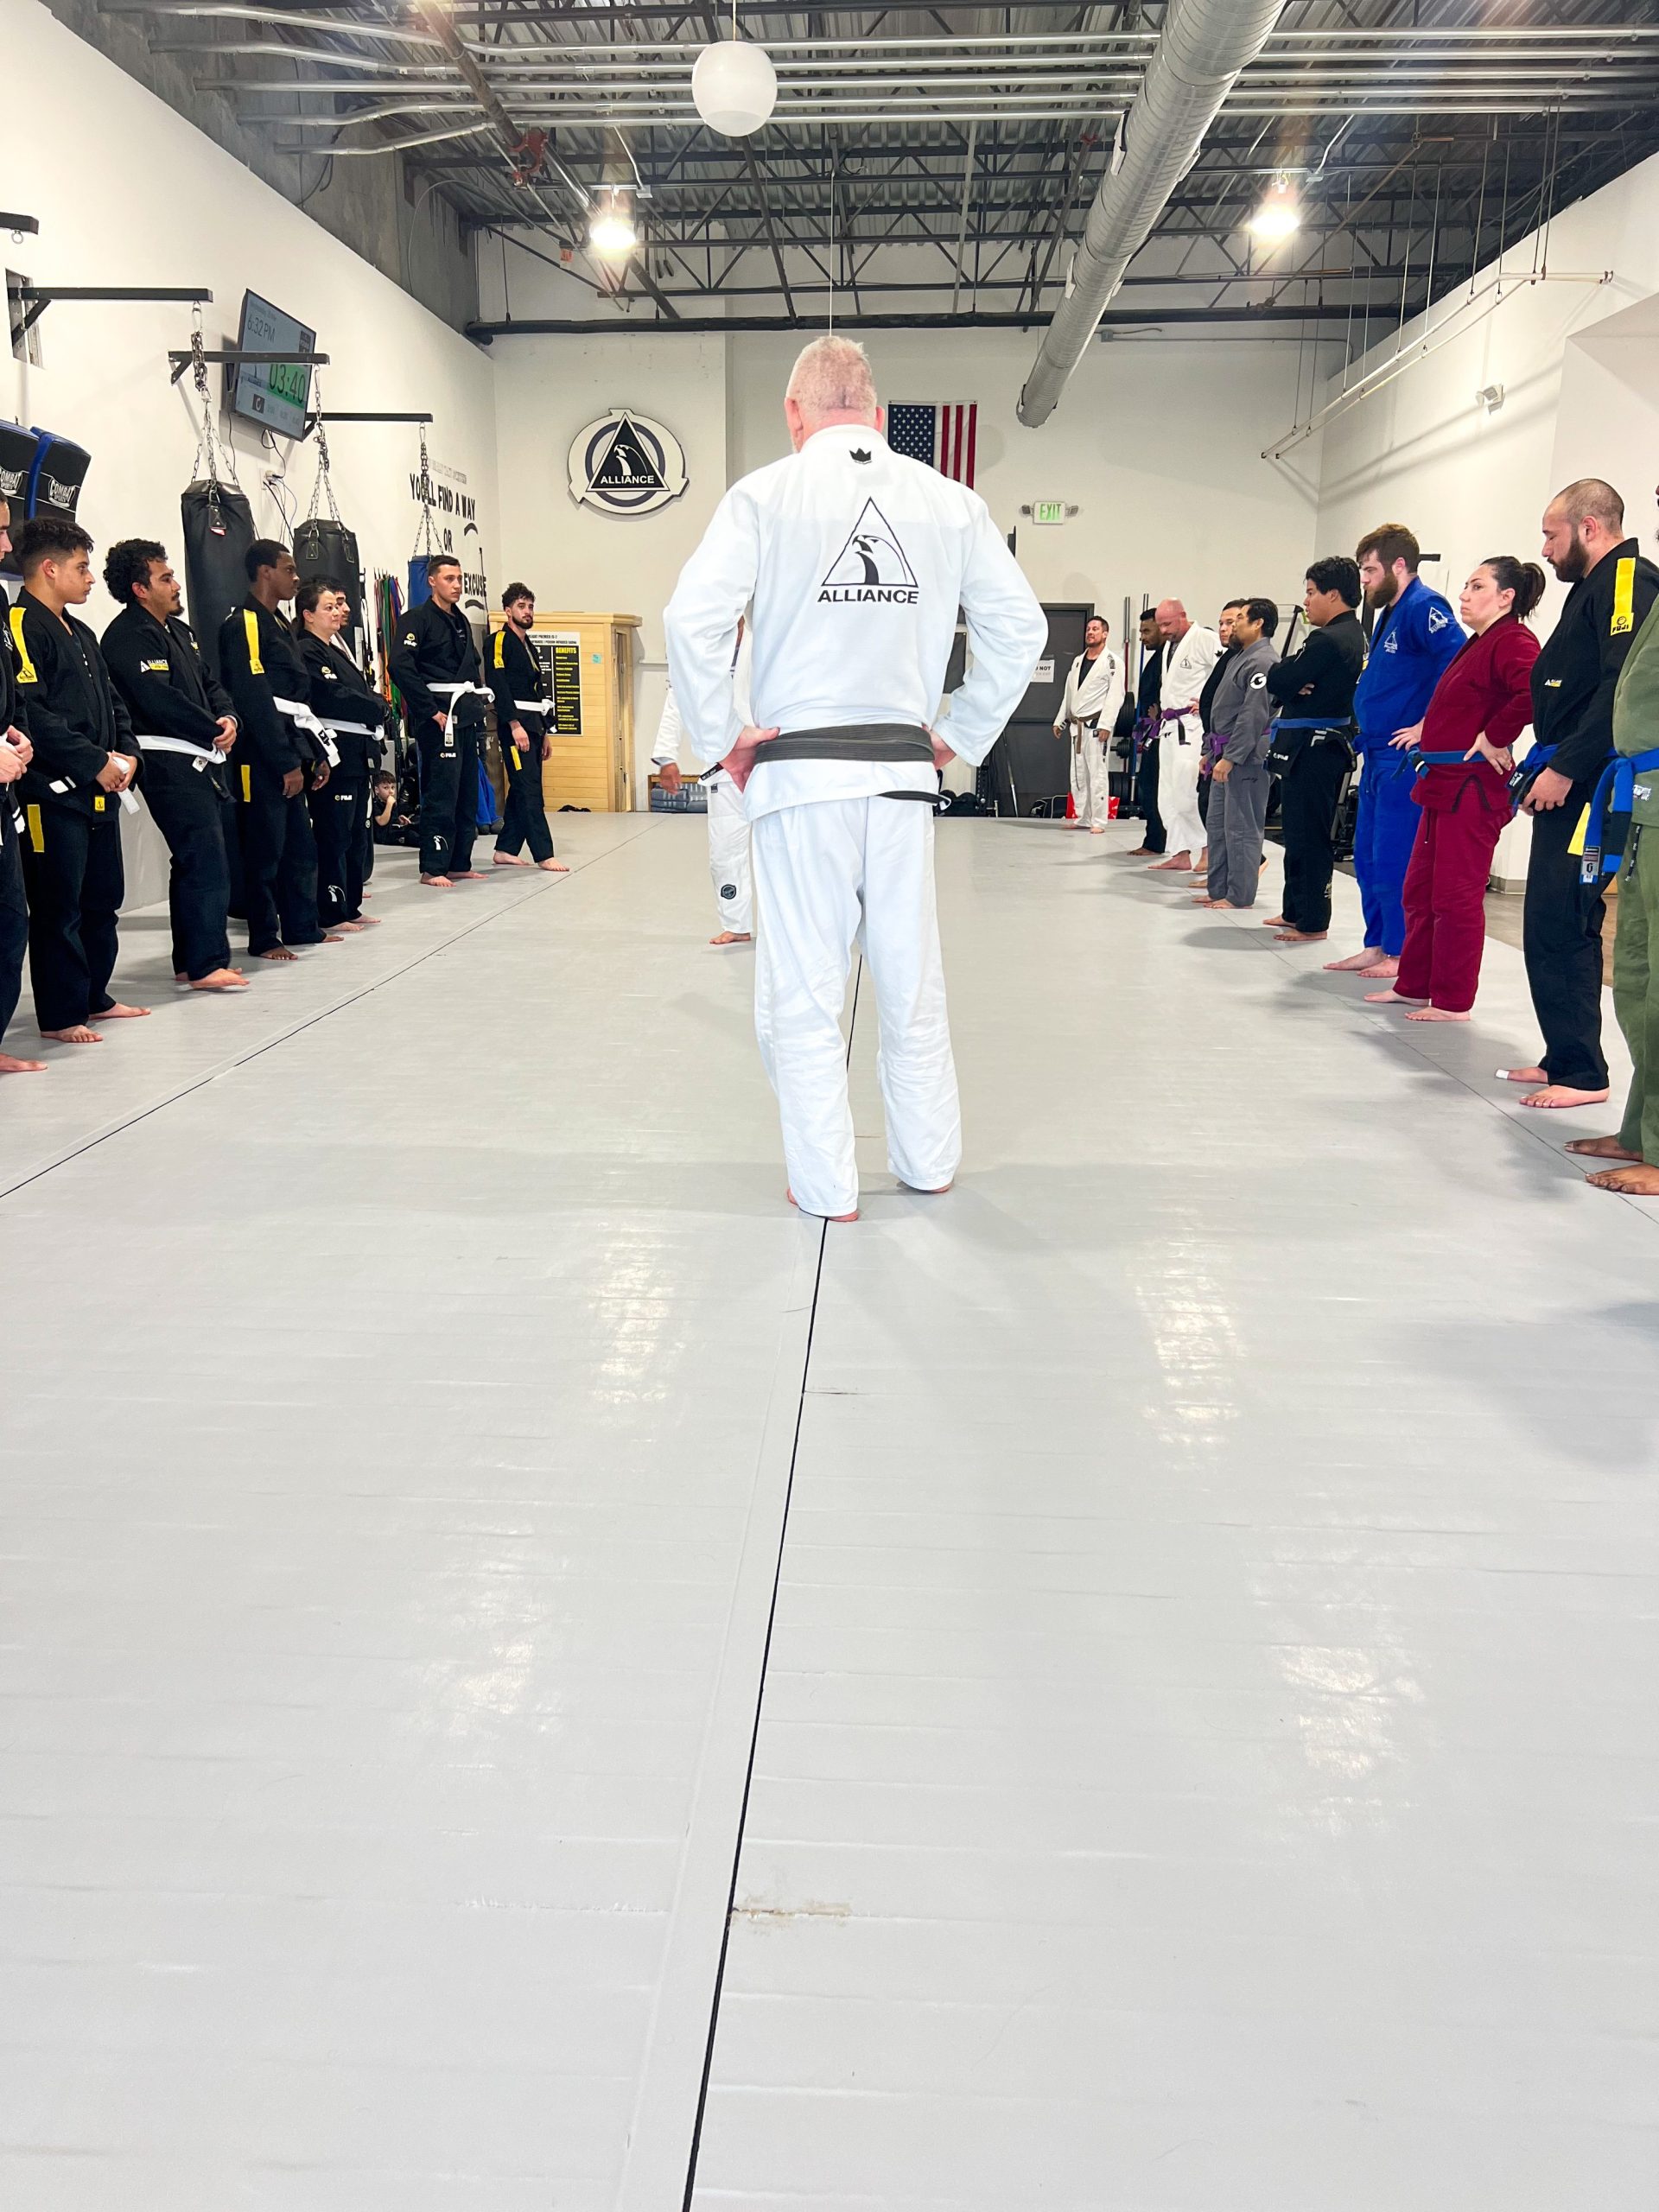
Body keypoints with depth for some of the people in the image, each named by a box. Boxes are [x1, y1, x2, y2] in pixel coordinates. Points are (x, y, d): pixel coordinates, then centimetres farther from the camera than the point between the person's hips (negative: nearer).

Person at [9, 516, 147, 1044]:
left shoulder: (80, 634, 19)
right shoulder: (22, 628, -11)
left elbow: (111, 702, 22)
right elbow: (31, 714, -20)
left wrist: (126, 753, 4)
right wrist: (94, 762, -18)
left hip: (101, 793, 9)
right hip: (53, 795, -9)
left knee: (103, 899, 15)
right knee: (59, 907, -4)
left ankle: (94, 997, 27)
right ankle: (60, 1015, 3)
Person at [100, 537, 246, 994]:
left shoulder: (178, 629, 19)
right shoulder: (127, 637, -11)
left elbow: (210, 682, 19)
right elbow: (160, 700, -19)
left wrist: (228, 718, -2)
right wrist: (214, 731, -11)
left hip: (204, 760, 10)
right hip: (170, 763, -10)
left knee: (195, 862, 12)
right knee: (206, 863, -12)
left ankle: (192, 961, 20)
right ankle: (205, 965, -8)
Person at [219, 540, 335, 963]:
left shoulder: (278, 625, 18)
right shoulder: (243, 625, -11)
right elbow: (254, 702, -18)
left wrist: (316, 753, 16)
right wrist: (286, 764, -19)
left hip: (289, 757, 9)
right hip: (261, 761, -9)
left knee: (300, 845, 13)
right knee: (266, 849, -4)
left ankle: (302, 927, 23)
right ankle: (263, 940, 4)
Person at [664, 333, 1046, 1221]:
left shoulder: (766, 495, -4)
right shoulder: (949, 502, 5)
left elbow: (692, 618, -13)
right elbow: (1020, 624, 7)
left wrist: (719, 739, -3)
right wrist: (964, 735, 14)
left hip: (798, 772, -3)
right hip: (903, 772, 3)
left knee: (802, 988, 7)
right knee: (912, 978, 16)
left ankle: (825, 1185, 13)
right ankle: (928, 1160, 30)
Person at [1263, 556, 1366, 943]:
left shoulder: (1328, 640, -19)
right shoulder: (1353, 635, 13)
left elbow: (1277, 682, -18)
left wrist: (1282, 672, 0)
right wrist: (1293, 681, -8)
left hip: (1312, 750, -10)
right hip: (1324, 746, 10)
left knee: (1308, 836, -4)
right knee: (1299, 832, 18)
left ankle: (1312, 922, 1)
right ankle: (1296, 911, 27)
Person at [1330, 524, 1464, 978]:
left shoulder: (1423, 607, -13)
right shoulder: (1388, 613, 17)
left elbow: (1460, 661, -26)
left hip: (1406, 758, -10)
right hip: (1378, 755, 10)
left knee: (1393, 859, -6)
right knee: (1368, 855, 14)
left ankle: (1400, 954, 2)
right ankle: (1377, 946, 23)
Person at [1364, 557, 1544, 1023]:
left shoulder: (1513, 640, -12)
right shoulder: (1478, 643, 19)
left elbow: (1538, 691, -31)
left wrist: (1495, 737, -21)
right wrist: (1429, 730, 17)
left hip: (1474, 785, -11)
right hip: (1444, 782, 11)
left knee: (1457, 896, -5)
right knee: (1420, 890, 15)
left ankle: (1452, 1001, 3)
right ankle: (1413, 985, 25)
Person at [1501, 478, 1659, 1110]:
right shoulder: (1594, 587, 21)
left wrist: (1565, 768, -22)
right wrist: (1542, 767, 13)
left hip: (1591, 789, -10)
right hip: (1567, 784, 10)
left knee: (1559, 926, -12)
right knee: (1556, 926, 12)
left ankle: (1583, 1073, -7)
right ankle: (1564, 1059, 19)